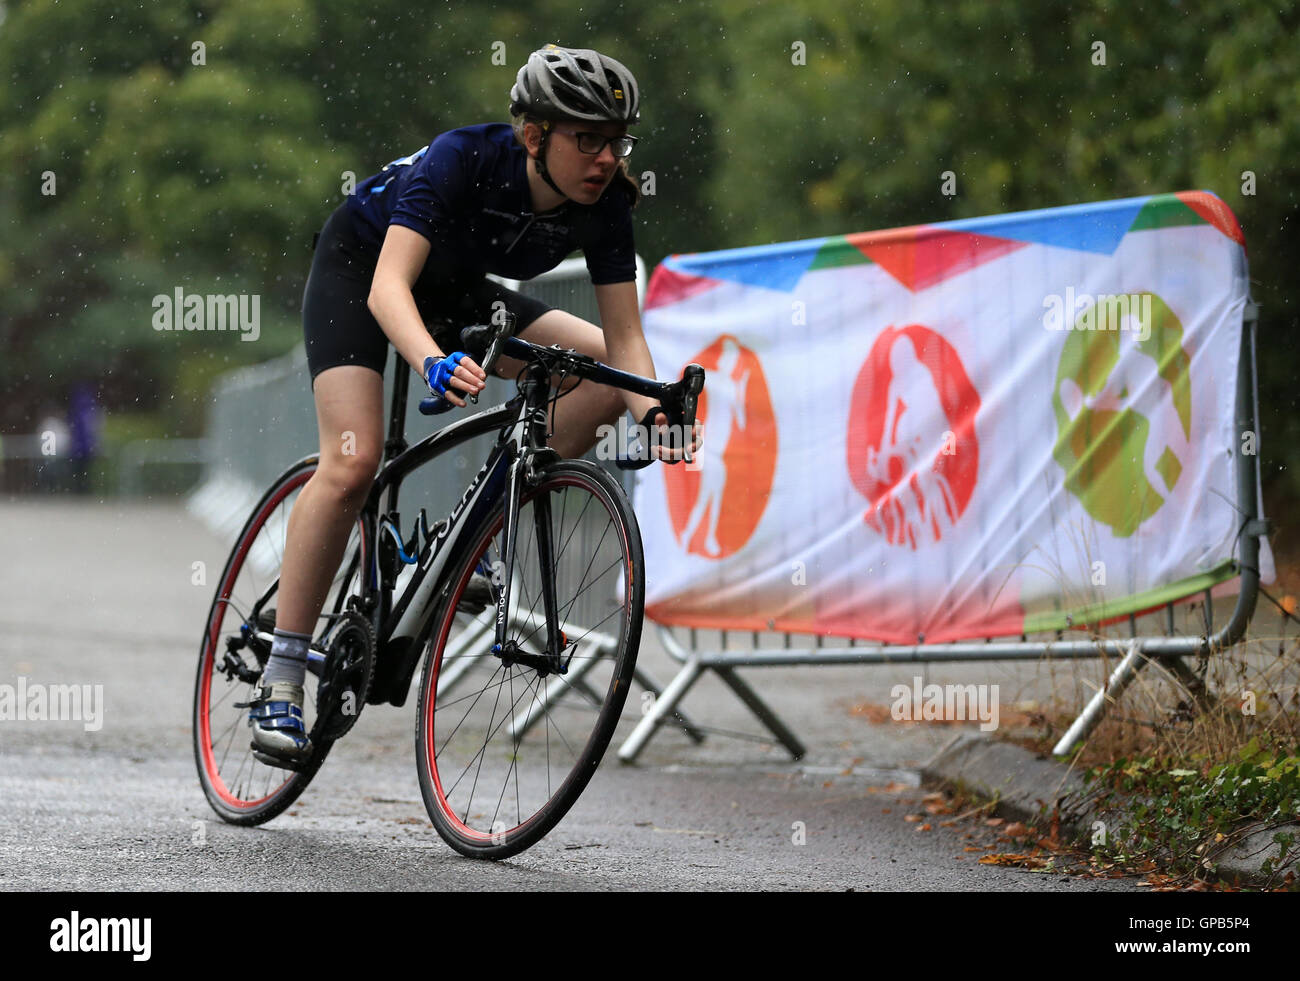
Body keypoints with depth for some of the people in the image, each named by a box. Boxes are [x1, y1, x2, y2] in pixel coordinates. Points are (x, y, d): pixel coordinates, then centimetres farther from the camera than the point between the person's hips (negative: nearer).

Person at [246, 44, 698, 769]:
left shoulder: (604, 205, -21)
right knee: (353, 463, -24)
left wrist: (655, 414, -39)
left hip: (457, 291, 6)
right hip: (359, 267, -6)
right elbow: (389, 286, -45)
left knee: (604, 373, -10)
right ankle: (280, 682, -18)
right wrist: (434, 362, -64)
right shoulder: (463, 161, -36)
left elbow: (624, 335, -20)